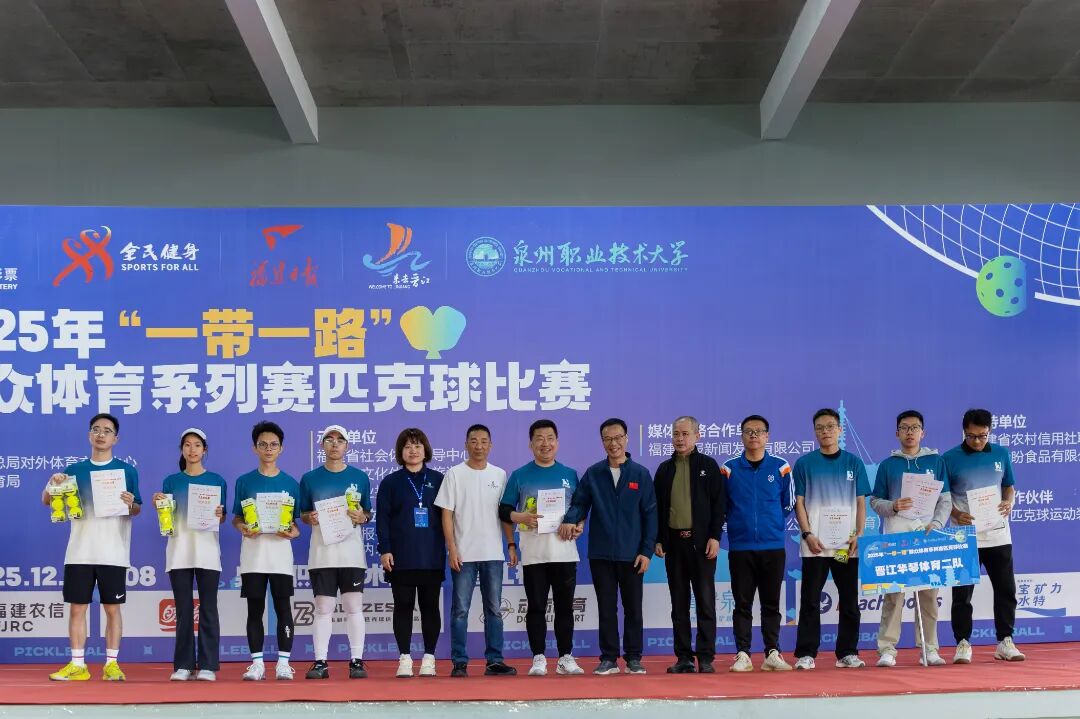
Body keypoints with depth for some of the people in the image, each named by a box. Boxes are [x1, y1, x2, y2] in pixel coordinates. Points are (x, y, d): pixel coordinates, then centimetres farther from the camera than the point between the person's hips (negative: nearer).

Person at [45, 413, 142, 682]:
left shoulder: (127, 471, 4)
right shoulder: (75, 470, 9)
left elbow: (137, 509, 6)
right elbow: (46, 501, 7)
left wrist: (130, 504, -18)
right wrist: (53, 484, -14)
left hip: (113, 553, -2)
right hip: (80, 552, 2)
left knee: (112, 608, 1)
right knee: (77, 607, 2)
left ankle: (112, 664, 9)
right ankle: (77, 665, 9)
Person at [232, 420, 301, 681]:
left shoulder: (290, 483, 7)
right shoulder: (244, 482, 7)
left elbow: (297, 519, 10)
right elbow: (236, 517, 9)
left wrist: (294, 531, -12)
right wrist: (242, 528, -13)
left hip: (280, 551, 0)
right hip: (253, 553, 0)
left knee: (283, 607, -1)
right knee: (255, 608, 3)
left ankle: (283, 662, 4)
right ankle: (257, 663, 8)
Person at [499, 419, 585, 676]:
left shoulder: (570, 475, 11)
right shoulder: (519, 476, 5)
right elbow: (504, 510, 5)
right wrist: (520, 517, -15)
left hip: (564, 552, 2)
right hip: (533, 554, -2)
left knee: (565, 607, 6)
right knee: (536, 607, 1)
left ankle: (566, 658, 13)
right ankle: (538, 659, 7)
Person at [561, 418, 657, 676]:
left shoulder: (641, 474, 1)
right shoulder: (592, 474, 5)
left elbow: (650, 514, 0)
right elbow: (579, 503, 6)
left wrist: (647, 550, -5)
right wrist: (570, 519, -17)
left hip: (631, 555, -1)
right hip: (601, 554, 1)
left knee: (633, 608, 6)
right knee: (606, 608, 6)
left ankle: (634, 658, 15)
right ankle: (608, 658, 13)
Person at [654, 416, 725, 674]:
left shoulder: (708, 466, 3)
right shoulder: (665, 469, 12)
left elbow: (719, 503, -1)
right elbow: (658, 506, 13)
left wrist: (715, 536, -9)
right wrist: (658, 540, 5)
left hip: (701, 541, -3)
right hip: (674, 541, 3)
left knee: (705, 601, -2)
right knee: (679, 603, 5)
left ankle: (706, 657, 1)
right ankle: (684, 657, 10)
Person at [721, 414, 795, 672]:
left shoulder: (781, 468, 4)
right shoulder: (728, 469, 2)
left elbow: (789, 504, 12)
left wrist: (775, 526, 13)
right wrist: (736, 525, 6)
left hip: (773, 546, 1)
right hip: (740, 547, 0)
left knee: (771, 603, 5)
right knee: (742, 603, 3)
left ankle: (772, 653, 11)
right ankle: (742, 654, 6)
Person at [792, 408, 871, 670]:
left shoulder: (853, 463, 8)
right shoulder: (804, 464, 4)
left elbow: (861, 502, 8)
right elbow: (799, 502, 2)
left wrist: (859, 535, -4)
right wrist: (808, 534, -10)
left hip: (847, 544, 2)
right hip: (815, 544, -2)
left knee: (850, 600, 5)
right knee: (810, 600, -1)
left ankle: (847, 653, 13)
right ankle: (805, 654, 2)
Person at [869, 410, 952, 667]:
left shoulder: (936, 462, 11)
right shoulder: (888, 465, 9)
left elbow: (945, 500, 9)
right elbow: (875, 501, 9)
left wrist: (937, 524, -7)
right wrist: (892, 507, -11)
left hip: (928, 535, 1)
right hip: (896, 535, -1)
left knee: (929, 593, 1)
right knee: (893, 593, -6)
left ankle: (929, 649, 8)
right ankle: (887, 649, -5)